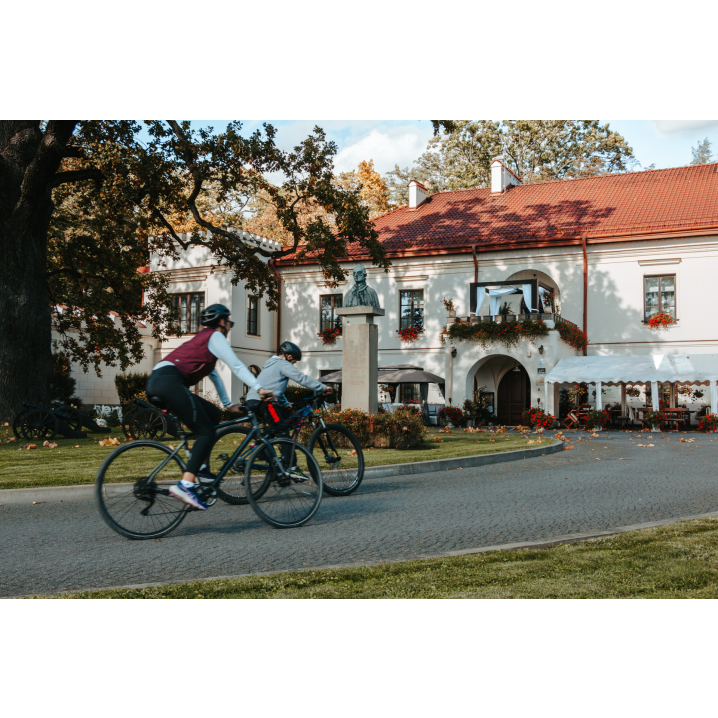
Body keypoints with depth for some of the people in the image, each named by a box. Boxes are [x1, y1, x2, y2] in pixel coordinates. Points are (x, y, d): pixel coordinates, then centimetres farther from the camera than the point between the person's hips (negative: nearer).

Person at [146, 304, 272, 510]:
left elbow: (213, 374, 36)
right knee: (206, 432, -11)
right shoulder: (215, 336, 5)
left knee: (213, 415, 15)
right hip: (169, 382, -10)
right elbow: (237, 366, -4)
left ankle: (200, 467, 11)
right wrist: (259, 388, -8)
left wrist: (228, 404, 36)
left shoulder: (202, 338, 33)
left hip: (156, 384, 10)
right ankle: (185, 485, -25)